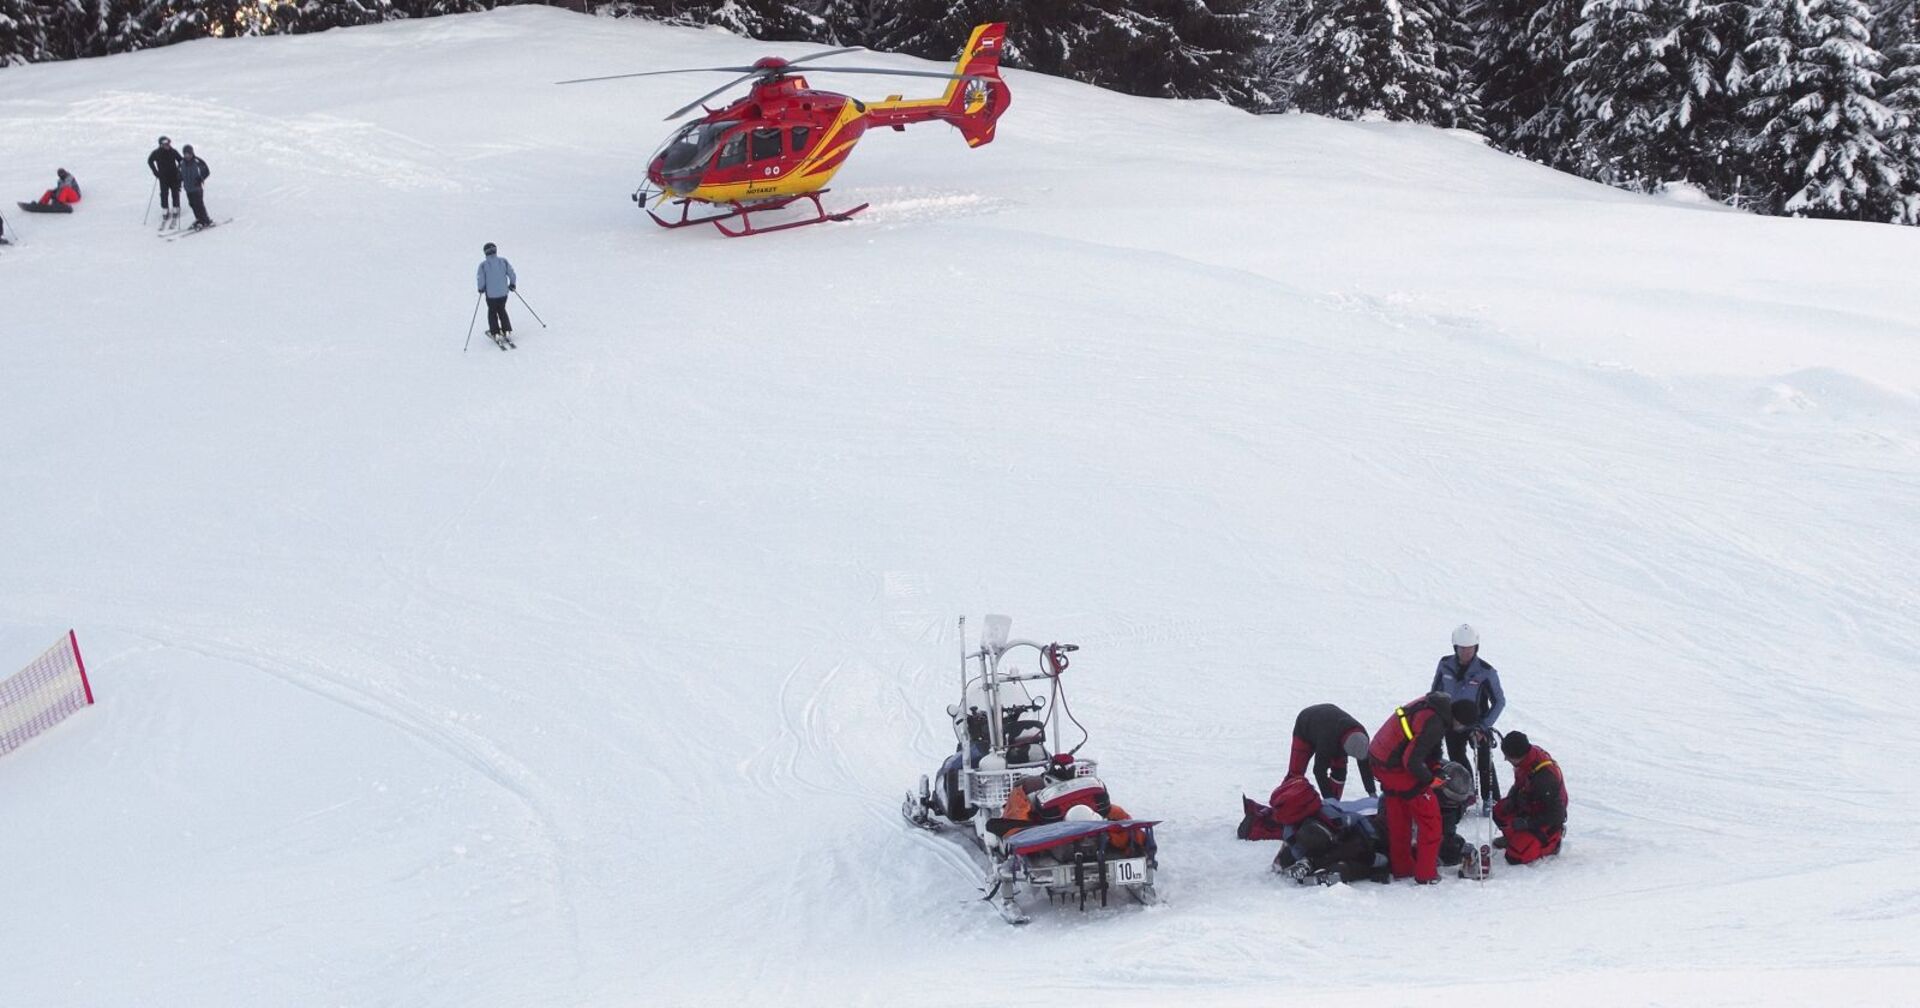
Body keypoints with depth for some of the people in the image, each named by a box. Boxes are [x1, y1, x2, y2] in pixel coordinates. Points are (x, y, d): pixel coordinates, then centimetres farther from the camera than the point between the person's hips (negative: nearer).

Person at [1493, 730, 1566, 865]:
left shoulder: (1545, 776, -37)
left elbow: (1555, 813, -29)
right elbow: (1519, 783, 13)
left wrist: (1527, 823, -25)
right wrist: (1511, 799, -3)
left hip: (1548, 823, -9)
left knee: (1516, 857, -15)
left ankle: (1551, 843, 4)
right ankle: (1514, 838, 22)